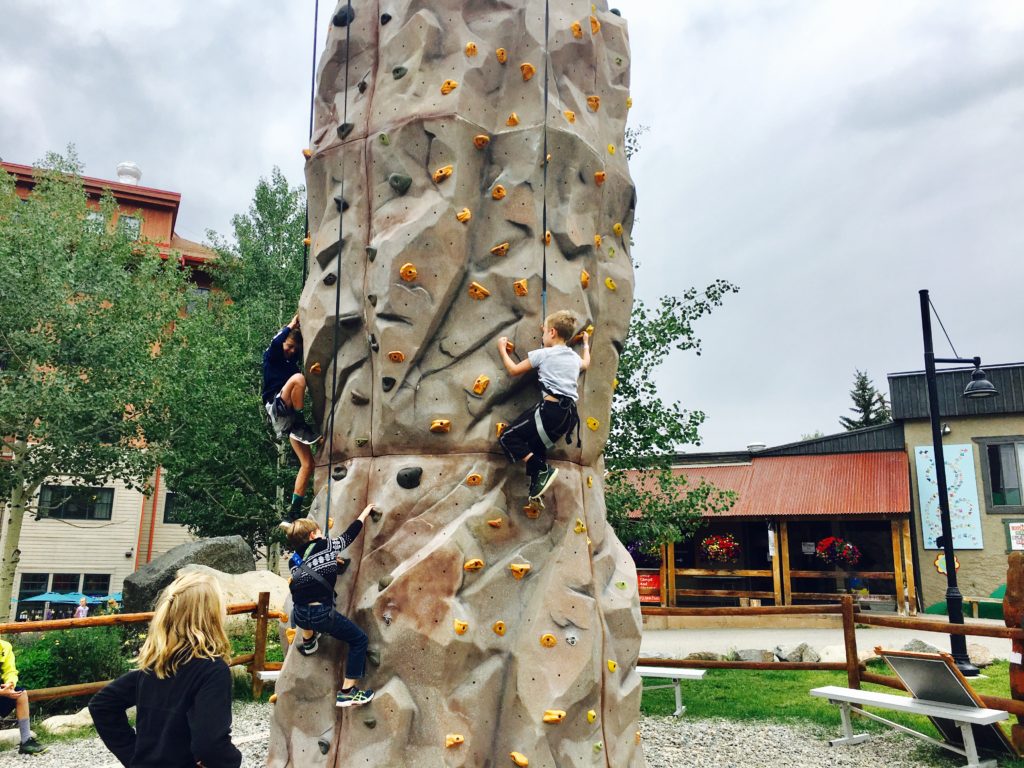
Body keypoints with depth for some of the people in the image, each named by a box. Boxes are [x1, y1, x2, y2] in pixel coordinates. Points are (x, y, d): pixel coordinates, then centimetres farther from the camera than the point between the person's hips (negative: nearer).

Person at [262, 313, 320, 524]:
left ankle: (294, 512, -2)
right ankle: (302, 423, -25)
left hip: (291, 416, 6)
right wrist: (292, 324, -7)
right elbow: (275, 342, -18)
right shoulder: (271, 357, 5)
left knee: (308, 463, -5)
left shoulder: (292, 360, 21)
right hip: (277, 408, -6)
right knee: (297, 378, -33)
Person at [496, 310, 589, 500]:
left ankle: (543, 470, -14)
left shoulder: (543, 354, 0)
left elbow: (513, 370, 7)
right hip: (569, 413, 8)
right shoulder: (574, 357, 20)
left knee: (508, 438, -5)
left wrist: (502, 349, 22)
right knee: (535, 444, 24)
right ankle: (537, 485, 17)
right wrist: (586, 345, 63)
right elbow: (586, 363, 46)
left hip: (551, 409, -8)